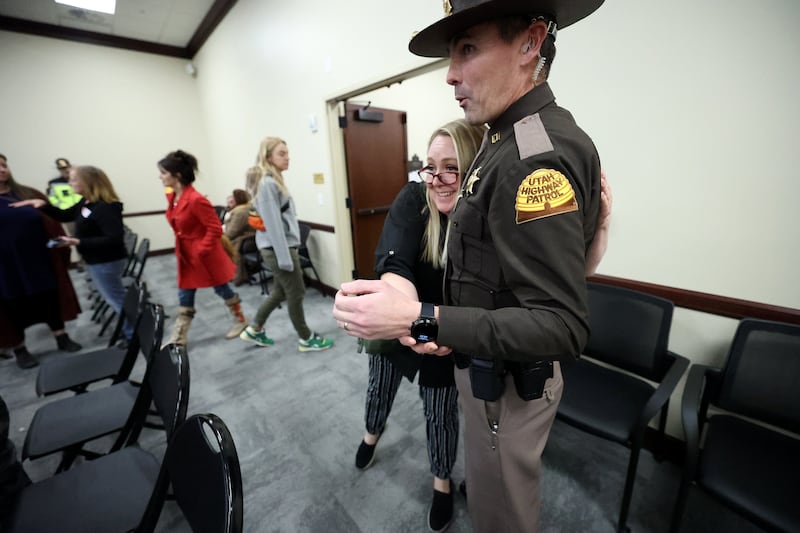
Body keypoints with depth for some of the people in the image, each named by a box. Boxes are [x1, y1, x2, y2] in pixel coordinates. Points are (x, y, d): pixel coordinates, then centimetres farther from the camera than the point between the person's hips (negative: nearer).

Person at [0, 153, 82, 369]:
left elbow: (52, 222, 3)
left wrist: (61, 247, -3)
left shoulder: (29, 194, 4)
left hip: (39, 261, 1)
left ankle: (62, 339, 23)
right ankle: (20, 350, 23)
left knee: (50, 300, 10)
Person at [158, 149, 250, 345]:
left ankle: (241, 321, 31)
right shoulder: (172, 197, 3)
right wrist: (180, 250, 13)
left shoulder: (196, 200, -24)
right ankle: (178, 338, 24)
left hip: (205, 254, -8)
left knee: (222, 289, 10)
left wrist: (200, 251, -20)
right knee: (185, 297, 13)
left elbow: (215, 229, -23)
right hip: (186, 254, 8)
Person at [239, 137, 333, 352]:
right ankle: (306, 339, 20)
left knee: (280, 291, 20)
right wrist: (285, 257, -21)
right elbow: (273, 223, -21)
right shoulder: (268, 184, -16)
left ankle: (254, 330, 35)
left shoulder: (274, 181, 13)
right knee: (295, 293, 3)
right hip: (278, 248, -9)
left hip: (282, 246, 9)